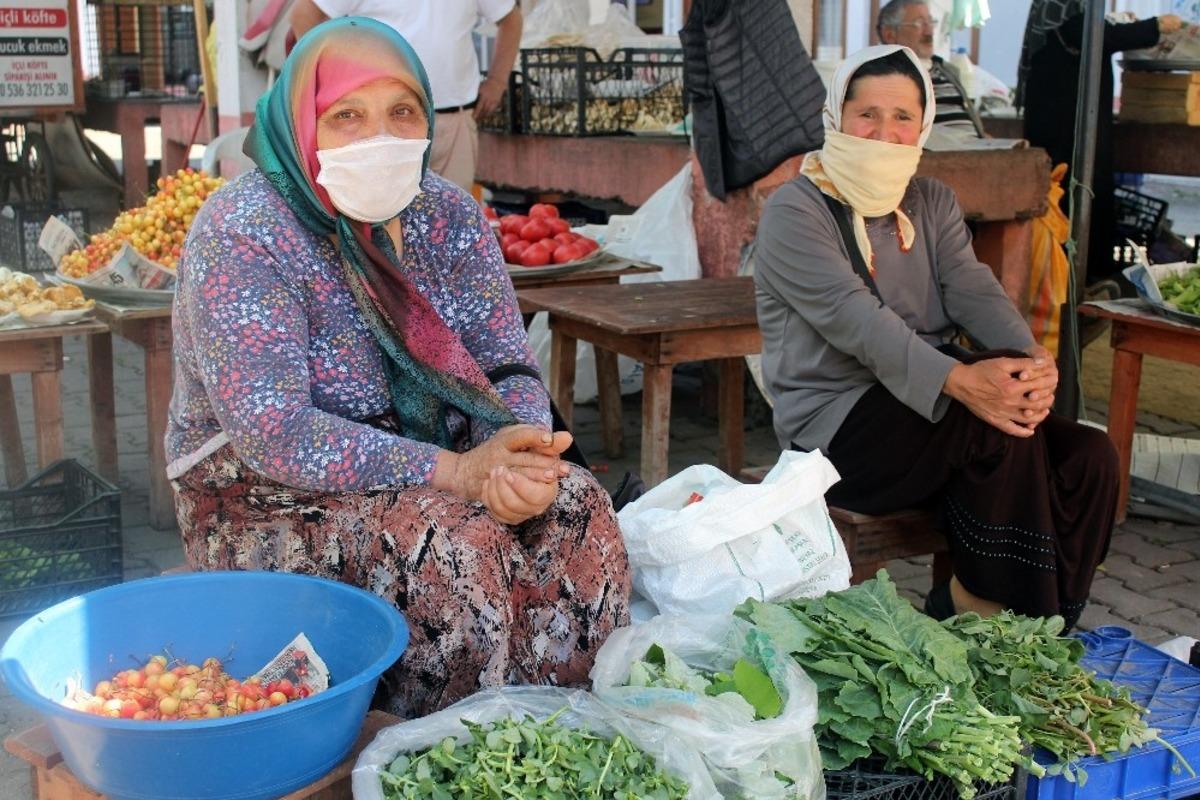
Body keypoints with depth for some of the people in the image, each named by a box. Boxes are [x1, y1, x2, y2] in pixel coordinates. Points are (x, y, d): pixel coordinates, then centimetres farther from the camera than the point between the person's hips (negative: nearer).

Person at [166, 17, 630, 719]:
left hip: (430, 472, 6)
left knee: (575, 509, -19)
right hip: (267, 503, -5)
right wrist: (457, 471, -29)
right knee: (457, 539, -30)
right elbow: (274, 435, -25)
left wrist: (524, 455, -24)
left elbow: (511, 369, 0)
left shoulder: (448, 215, 2)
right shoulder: (242, 232, -17)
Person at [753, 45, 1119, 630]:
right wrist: (960, 380, -37)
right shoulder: (795, 211, -6)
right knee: (1001, 423, -30)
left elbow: (972, 288, -2)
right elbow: (853, 317, -22)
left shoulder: (932, 203, 16)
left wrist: (1033, 357, -24)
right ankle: (985, 604, -15)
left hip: (929, 407, 7)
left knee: (1089, 457, -13)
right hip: (834, 424, -7)